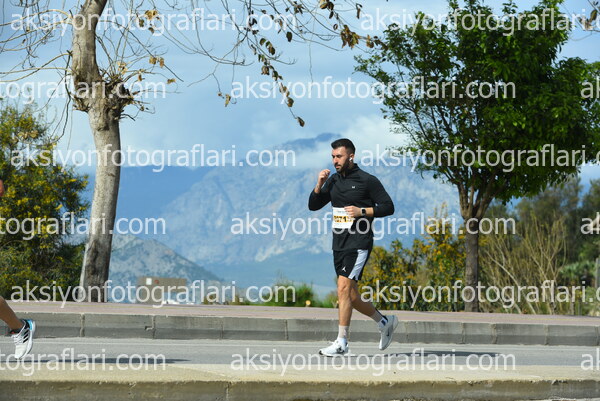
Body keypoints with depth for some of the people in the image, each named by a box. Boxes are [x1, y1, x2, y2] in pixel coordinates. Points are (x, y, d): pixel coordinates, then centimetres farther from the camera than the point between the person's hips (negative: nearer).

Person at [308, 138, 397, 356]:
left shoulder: (367, 180, -5)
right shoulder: (333, 180, 13)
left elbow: (388, 206, -5)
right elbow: (313, 205, 14)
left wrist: (362, 211, -15)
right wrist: (319, 185, -1)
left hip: (359, 243, -7)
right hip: (339, 244, 7)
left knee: (343, 289, -16)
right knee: (351, 296, 10)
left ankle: (341, 342, -13)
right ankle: (384, 322, 31)